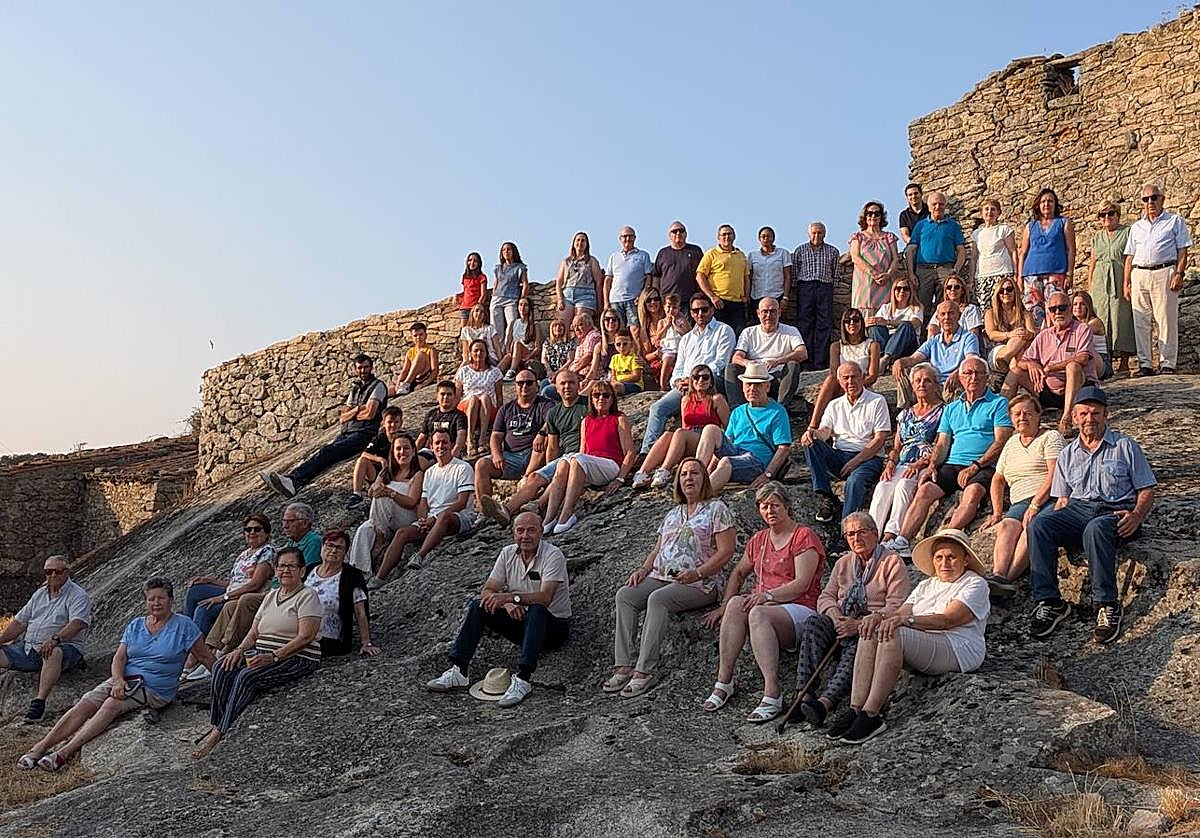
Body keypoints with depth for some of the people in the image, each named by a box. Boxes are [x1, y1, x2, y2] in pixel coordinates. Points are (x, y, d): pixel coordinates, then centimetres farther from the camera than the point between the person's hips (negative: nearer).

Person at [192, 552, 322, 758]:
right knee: (222, 669, -17)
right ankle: (215, 727, -21)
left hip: (297, 658, -7)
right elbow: (253, 633, 17)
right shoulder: (271, 596, 20)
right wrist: (240, 650, -5)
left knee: (247, 677, -29)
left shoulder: (308, 596, -4)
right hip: (263, 655, 7)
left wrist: (274, 656, -24)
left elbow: (306, 636, -16)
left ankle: (219, 734, -24)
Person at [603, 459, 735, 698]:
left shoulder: (716, 509, 5)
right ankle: (624, 666, -28)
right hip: (661, 577, 6)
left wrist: (696, 573, -17)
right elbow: (657, 549, 25)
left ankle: (645, 670, -35)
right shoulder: (673, 514, 26)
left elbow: (726, 551, -5)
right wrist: (643, 569, 4)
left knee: (657, 598, -34)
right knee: (624, 595, -20)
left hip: (700, 583, -6)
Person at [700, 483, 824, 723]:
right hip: (762, 607, 5)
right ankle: (723, 682, -30)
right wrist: (724, 606, 14)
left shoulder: (804, 537, 0)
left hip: (798, 610, -5)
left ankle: (772, 694, -42)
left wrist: (767, 595, -23)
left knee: (758, 613, -37)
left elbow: (802, 584, -11)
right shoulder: (759, 540, 21)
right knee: (736, 603, -29)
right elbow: (739, 573, 28)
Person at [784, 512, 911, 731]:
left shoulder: (893, 563, 3)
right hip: (842, 623, 5)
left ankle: (826, 701, -54)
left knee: (856, 645, -38)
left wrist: (860, 624, -21)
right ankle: (804, 695, -39)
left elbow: (896, 607, -8)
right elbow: (825, 597, 18)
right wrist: (834, 614, -7)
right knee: (812, 625, -28)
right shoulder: (843, 563, 23)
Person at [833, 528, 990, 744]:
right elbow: (900, 613, 12)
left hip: (957, 649, -7)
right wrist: (880, 615, -12)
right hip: (920, 647, 7)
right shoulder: (926, 585, 27)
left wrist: (905, 620, -25)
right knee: (872, 631, -21)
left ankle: (871, 715, -36)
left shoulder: (975, 584, 5)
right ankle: (856, 710, -29)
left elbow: (948, 620, -13)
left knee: (894, 634, -32)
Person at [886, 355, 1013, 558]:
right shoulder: (951, 408, 25)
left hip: (985, 466, -4)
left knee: (973, 491, -35)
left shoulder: (998, 403, 9)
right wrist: (932, 465, 0)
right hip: (952, 464, 4)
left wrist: (975, 466, -13)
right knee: (925, 490, -22)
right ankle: (902, 542, -31)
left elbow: (1001, 442, -3)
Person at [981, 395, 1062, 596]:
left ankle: (1008, 578, -51)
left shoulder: (1051, 437, 10)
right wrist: (997, 512, 16)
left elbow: (1054, 475, -5)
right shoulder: (1011, 443, 28)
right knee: (1007, 525, -29)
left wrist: (1035, 505, -17)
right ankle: (998, 574, -52)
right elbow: (997, 480, 31)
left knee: (1032, 526, -35)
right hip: (1019, 504, 4)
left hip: (1048, 500, -4)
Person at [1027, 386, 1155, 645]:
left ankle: (1107, 605, -35)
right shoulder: (1067, 454, 24)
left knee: (1095, 529, -41)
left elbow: (1147, 490, 9)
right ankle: (1048, 602, -30)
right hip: (1077, 510, 4)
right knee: (1038, 524, -29)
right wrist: (1056, 525, 0)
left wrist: (1136, 516, -12)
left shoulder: (1126, 446, 14)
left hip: (1114, 512, -3)